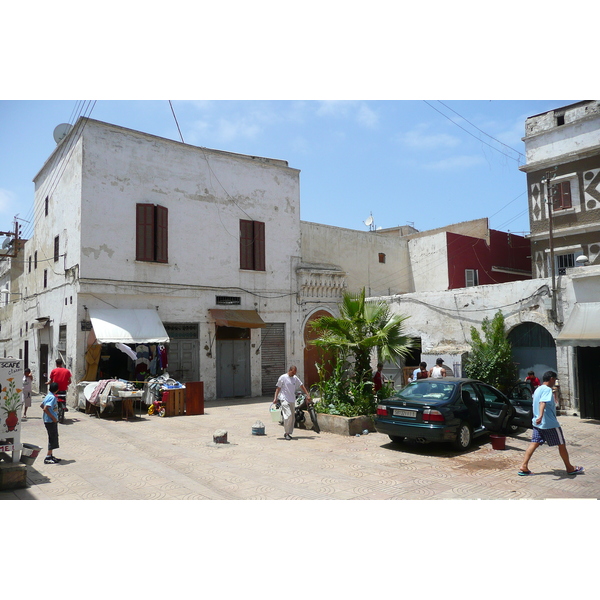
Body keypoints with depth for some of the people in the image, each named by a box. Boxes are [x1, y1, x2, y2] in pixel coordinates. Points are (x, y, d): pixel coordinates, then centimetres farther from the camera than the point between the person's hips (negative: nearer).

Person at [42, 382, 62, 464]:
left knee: (52, 438, 17)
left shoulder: (48, 396, 9)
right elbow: (45, 409, -27)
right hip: (51, 421, -10)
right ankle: (48, 458, -3)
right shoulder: (52, 397, -19)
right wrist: (53, 417, -20)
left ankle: (51, 455, 24)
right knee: (53, 439, -4)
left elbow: (42, 405, 21)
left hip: (48, 420, 10)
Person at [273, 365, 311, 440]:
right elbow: (278, 388, -2)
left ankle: (289, 433, 16)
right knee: (288, 415, -19)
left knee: (292, 417, 6)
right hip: (284, 400, -6)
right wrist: (275, 398, -8)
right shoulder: (283, 378, -5)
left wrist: (307, 395, 12)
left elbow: (302, 386, 16)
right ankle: (287, 433, -10)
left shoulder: (295, 378, 10)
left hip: (292, 400, 6)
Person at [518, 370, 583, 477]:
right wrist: (541, 416, -44)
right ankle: (570, 468, 20)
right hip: (550, 424, -8)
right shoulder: (547, 389, -14)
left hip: (537, 423, 8)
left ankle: (524, 467, -8)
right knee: (562, 444, 7)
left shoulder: (538, 389, 15)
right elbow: (542, 402, -31)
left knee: (534, 443, 2)